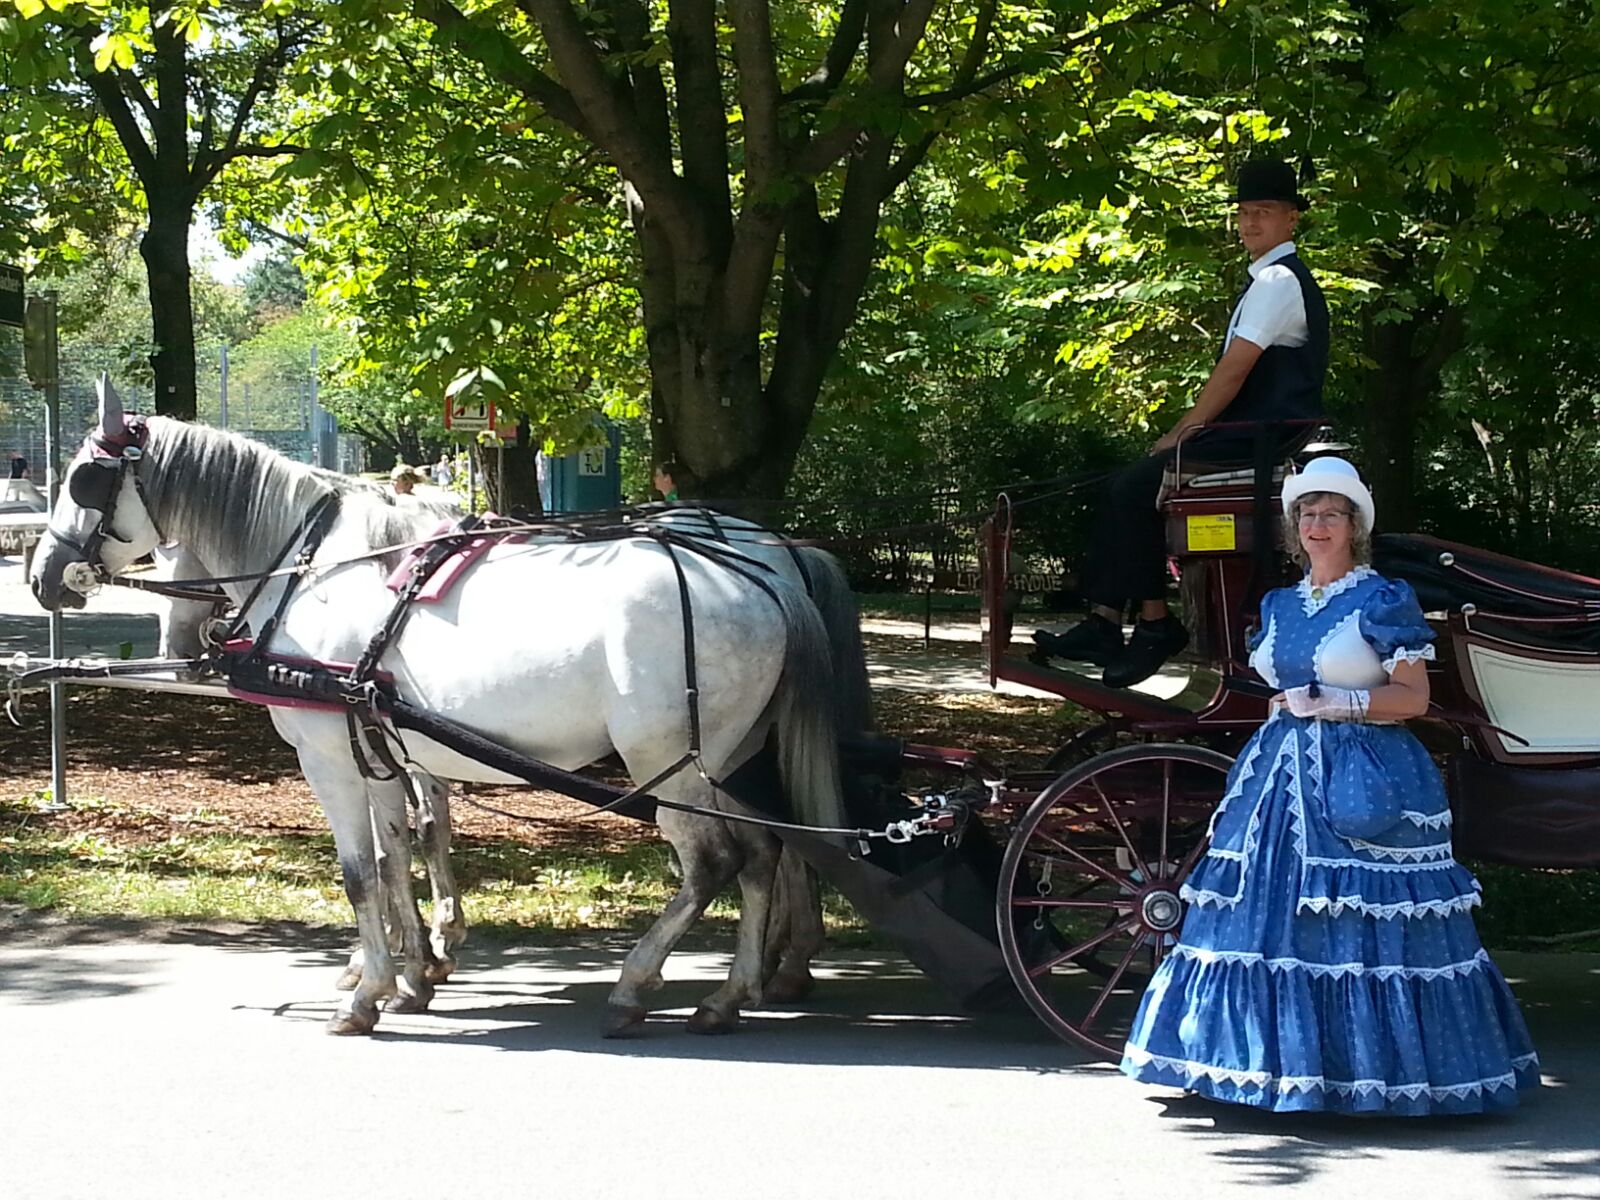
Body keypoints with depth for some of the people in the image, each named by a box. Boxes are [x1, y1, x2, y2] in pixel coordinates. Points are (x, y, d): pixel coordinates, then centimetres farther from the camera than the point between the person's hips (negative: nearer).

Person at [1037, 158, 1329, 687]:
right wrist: (1185, 434, 13)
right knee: (1127, 485, 0)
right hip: (1255, 440, 10)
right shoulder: (1271, 279, 21)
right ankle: (1103, 622, -6)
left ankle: (1155, 623, -11)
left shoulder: (1278, 282, -12)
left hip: (1261, 442, -10)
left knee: (1137, 487, -18)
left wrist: (1180, 435, -11)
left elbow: (1233, 371, -17)